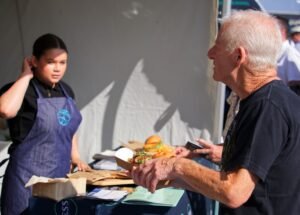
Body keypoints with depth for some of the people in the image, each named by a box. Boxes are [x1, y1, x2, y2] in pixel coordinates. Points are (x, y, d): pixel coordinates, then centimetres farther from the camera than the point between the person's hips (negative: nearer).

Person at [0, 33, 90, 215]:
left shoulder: (66, 91, 9)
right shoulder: (22, 91, -12)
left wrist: (76, 157, 10)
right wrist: (26, 76, -23)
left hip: (61, 176, 7)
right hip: (29, 178, -6)